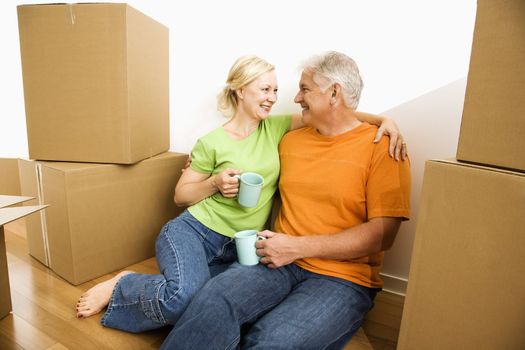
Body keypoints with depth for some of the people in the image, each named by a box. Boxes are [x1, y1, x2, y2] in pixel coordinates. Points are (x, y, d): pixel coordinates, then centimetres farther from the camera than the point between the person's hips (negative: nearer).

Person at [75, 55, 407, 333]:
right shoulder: (212, 143, -4)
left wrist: (382, 119, -10)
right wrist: (214, 183, -14)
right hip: (192, 232, -3)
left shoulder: (276, 128, 5)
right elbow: (181, 195, 4)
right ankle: (123, 286, 1)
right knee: (184, 296, -32)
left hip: (237, 251, 4)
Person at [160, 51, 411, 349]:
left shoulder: (382, 148, -3)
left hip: (341, 278, -3)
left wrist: (298, 247, -14)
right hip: (280, 262, 4)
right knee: (215, 300, -27)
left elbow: (383, 233, -11)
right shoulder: (290, 141, 14)